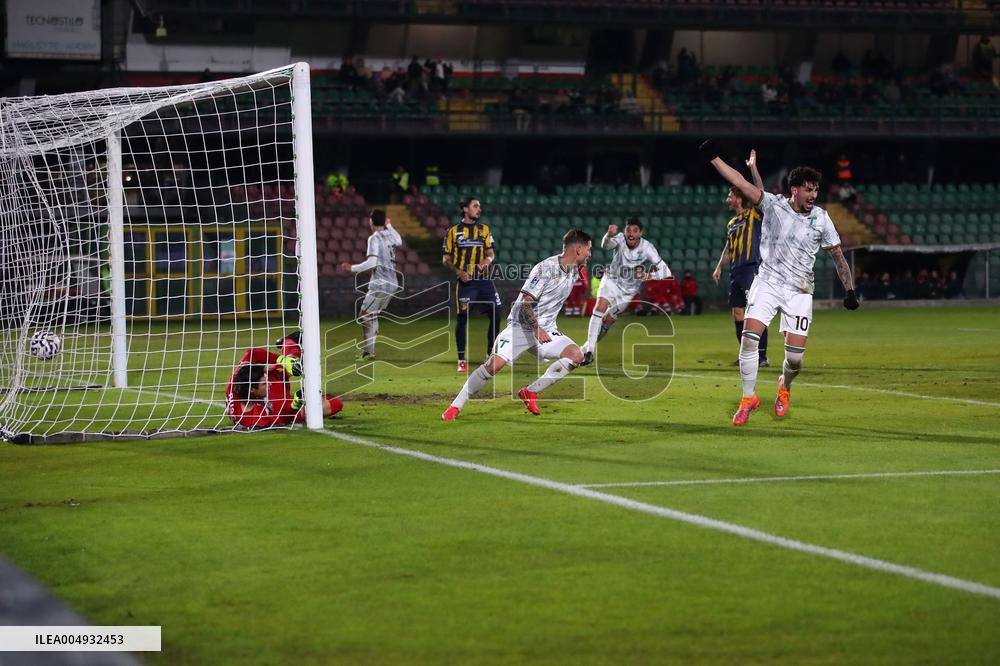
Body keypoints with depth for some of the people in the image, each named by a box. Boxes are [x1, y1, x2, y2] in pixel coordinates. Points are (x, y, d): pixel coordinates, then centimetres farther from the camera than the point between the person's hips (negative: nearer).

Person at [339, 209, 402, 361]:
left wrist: (353, 268, -9)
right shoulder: (389, 235, 11)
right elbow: (399, 242, 35)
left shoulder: (374, 238, -11)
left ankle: (369, 352, -12)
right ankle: (369, 350, 15)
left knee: (364, 316, -6)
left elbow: (372, 262, -19)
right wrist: (389, 226, 44)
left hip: (380, 284, -8)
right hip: (392, 284, 8)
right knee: (372, 315, 16)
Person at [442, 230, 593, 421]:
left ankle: (530, 392, -7)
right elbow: (526, 303, -19)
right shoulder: (546, 268, -17)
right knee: (495, 364, -22)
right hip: (521, 326, -7)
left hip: (546, 331, 7)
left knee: (576, 356, -17)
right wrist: (536, 329, -29)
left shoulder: (574, 272, 7)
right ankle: (455, 407, -11)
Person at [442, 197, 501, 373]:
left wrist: (488, 260, -8)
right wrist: (458, 271, -13)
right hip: (465, 281, -3)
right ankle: (462, 360, 3)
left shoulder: (484, 229, 12)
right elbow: (446, 259, 4)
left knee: (496, 315, -2)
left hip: (484, 279, 3)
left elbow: (490, 252, 15)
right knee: (462, 318, -5)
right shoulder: (453, 231, 3)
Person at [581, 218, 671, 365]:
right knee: (600, 307, -24)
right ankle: (589, 351, -22)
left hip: (629, 290, 1)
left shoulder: (647, 248, -21)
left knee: (608, 321, 2)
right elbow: (606, 245, -45)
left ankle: (587, 348, 24)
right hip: (612, 281, -1)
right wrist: (609, 236, -68)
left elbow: (665, 271, -21)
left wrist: (650, 275, -41)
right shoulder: (620, 239, -21)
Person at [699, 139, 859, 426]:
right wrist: (713, 158, -13)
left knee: (795, 357, -6)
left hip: (799, 292, 0)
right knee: (749, 337, -17)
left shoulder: (821, 218, 0)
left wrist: (849, 290, 1)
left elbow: (838, 255, 7)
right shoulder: (773, 204, -2)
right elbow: (740, 182, -6)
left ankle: (785, 387, 29)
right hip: (767, 283, 0)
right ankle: (748, 397, 0)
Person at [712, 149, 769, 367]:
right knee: (738, 314, 8)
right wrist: (719, 267, 19)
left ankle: (762, 355, -13)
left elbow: (760, 193, -16)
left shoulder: (754, 215, -3)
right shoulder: (732, 223, 19)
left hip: (751, 269, -8)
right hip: (735, 271, 8)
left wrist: (753, 168, -16)